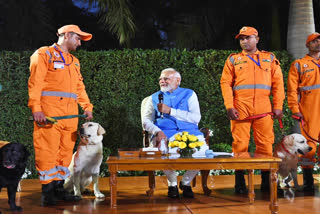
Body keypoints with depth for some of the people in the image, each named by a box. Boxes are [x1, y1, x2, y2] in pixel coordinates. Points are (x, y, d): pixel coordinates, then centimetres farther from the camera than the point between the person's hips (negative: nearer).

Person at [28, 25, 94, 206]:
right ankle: (47, 192, -1)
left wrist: (87, 106, 10)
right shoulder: (44, 54, 3)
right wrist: (36, 108, -17)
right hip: (49, 112, -7)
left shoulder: (74, 61, 25)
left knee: (66, 151, 6)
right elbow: (35, 82, -7)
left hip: (70, 114, 7)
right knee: (47, 150, -7)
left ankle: (59, 188, 15)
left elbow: (80, 87, 24)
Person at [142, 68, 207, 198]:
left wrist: (170, 111, -5)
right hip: (165, 133, 0)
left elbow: (196, 118, 0)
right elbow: (146, 121, 11)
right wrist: (157, 131, -12)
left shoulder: (189, 94, 16)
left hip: (189, 132, 0)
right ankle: (172, 183, -6)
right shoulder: (154, 98, 22)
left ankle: (186, 182, -2)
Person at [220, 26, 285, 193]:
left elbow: (278, 83, 11)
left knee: (265, 144, 1)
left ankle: (266, 182, 12)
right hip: (240, 108, -1)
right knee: (240, 144, -3)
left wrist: (278, 106, 1)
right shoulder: (233, 59, 13)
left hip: (263, 109, 1)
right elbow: (225, 83, 5)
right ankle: (240, 183, 5)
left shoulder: (270, 59, 16)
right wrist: (229, 106, -7)